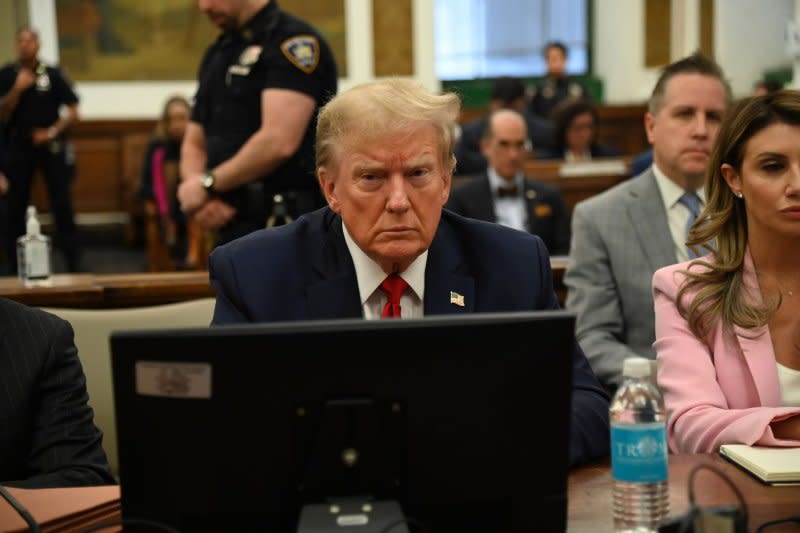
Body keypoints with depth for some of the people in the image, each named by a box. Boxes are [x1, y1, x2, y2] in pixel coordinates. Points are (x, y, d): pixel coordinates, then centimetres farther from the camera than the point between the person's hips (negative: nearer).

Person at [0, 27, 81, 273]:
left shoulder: (53, 74, -1)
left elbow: (72, 111, 2)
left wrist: (52, 132, -10)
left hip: (50, 145, -1)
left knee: (62, 202, -3)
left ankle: (73, 261, 3)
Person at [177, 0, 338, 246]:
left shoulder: (294, 40, -10)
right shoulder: (217, 54, 18)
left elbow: (278, 142, -22)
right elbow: (194, 145, 20)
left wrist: (208, 183, -9)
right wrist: (201, 202, -2)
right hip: (232, 228, 9)